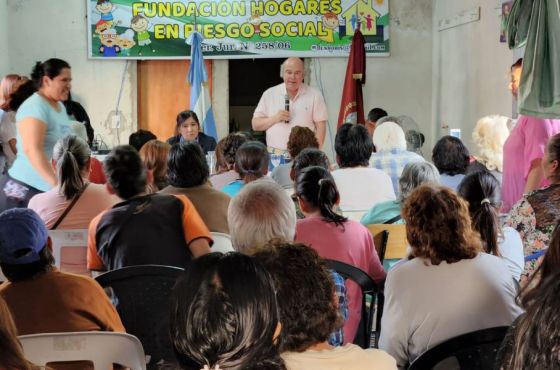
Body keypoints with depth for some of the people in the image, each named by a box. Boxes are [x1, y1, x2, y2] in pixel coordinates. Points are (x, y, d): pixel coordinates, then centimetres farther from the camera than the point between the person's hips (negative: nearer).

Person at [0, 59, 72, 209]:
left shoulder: (60, 106, 13)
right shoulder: (35, 107, -14)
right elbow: (32, 149, -26)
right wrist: (56, 183, -34)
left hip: (50, 189, 8)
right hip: (26, 187, -8)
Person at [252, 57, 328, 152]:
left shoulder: (314, 95, 7)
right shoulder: (269, 94, 11)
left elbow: (321, 126, 4)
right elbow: (255, 125, 10)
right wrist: (274, 119, -6)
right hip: (274, 154, 1)